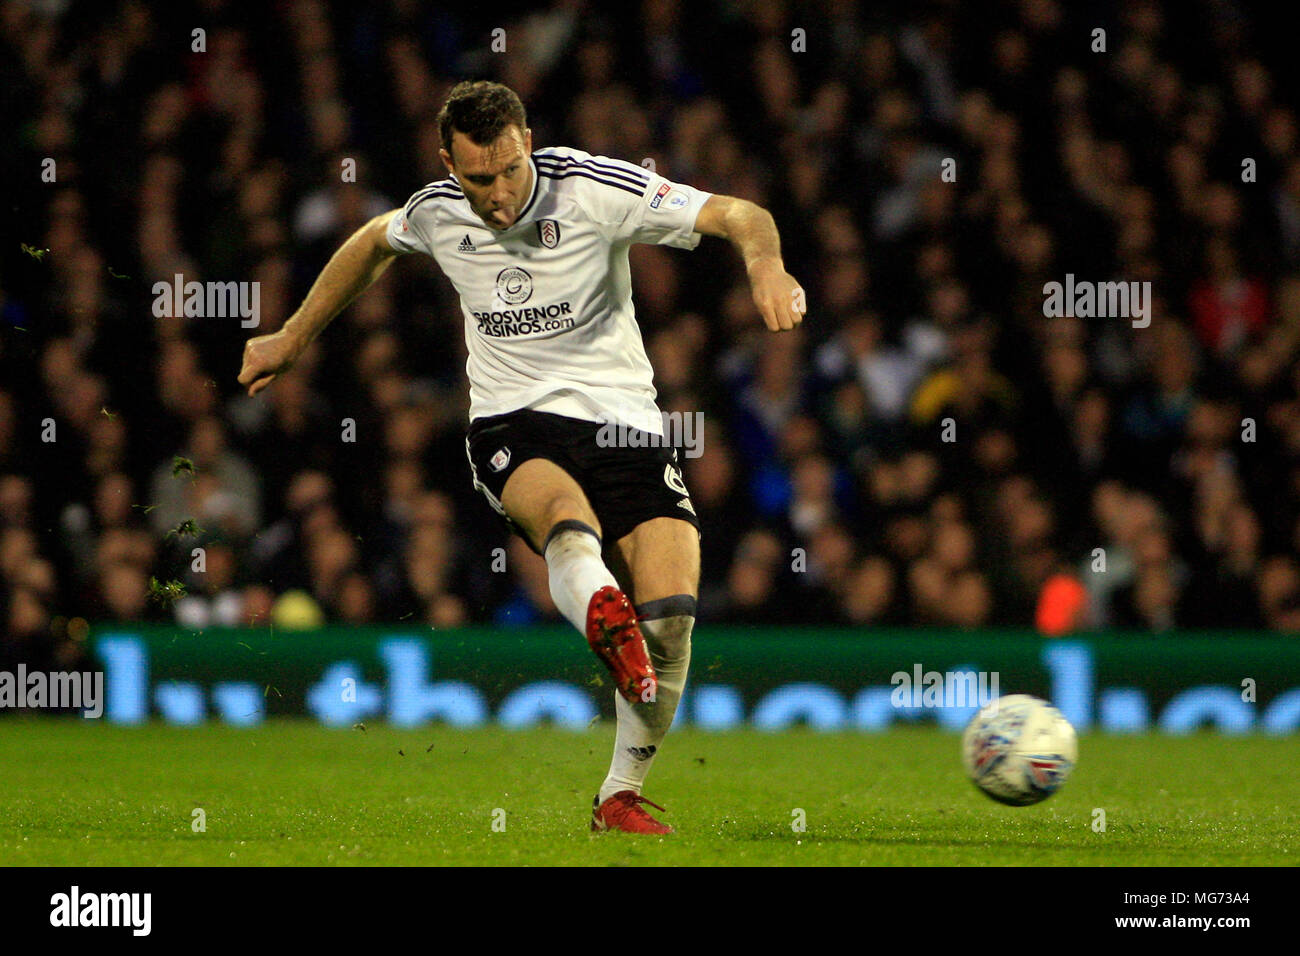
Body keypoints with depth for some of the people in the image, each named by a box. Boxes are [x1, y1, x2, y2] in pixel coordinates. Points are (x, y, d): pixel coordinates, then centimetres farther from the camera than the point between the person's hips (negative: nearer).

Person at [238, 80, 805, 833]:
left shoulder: (595, 190, -10)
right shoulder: (435, 215, 1)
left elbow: (739, 215, -14)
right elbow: (373, 244, 26)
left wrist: (764, 261, -38)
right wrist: (293, 339, 36)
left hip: (621, 418, 0)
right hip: (511, 428, 0)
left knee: (672, 615, -17)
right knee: (567, 514, -38)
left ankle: (623, 795, 2)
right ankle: (604, 618, -72)